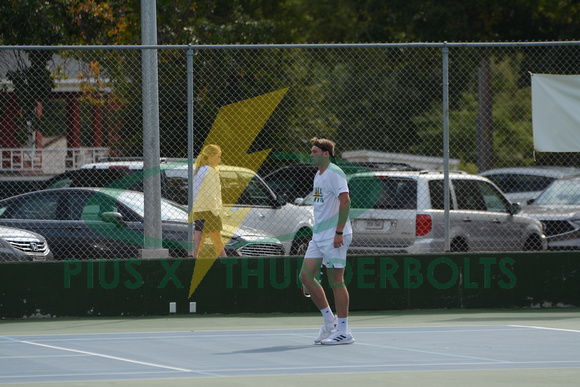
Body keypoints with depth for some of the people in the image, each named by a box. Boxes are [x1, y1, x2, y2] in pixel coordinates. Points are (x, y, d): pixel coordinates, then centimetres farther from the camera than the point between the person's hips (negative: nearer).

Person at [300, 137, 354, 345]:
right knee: (306, 275, 3)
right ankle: (330, 321, 12)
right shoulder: (318, 175, 18)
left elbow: (345, 201, -19)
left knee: (336, 281, -7)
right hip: (319, 235, 10)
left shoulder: (334, 174, -12)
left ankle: (344, 332, -2)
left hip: (334, 236, -10)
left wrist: (339, 232, -23)